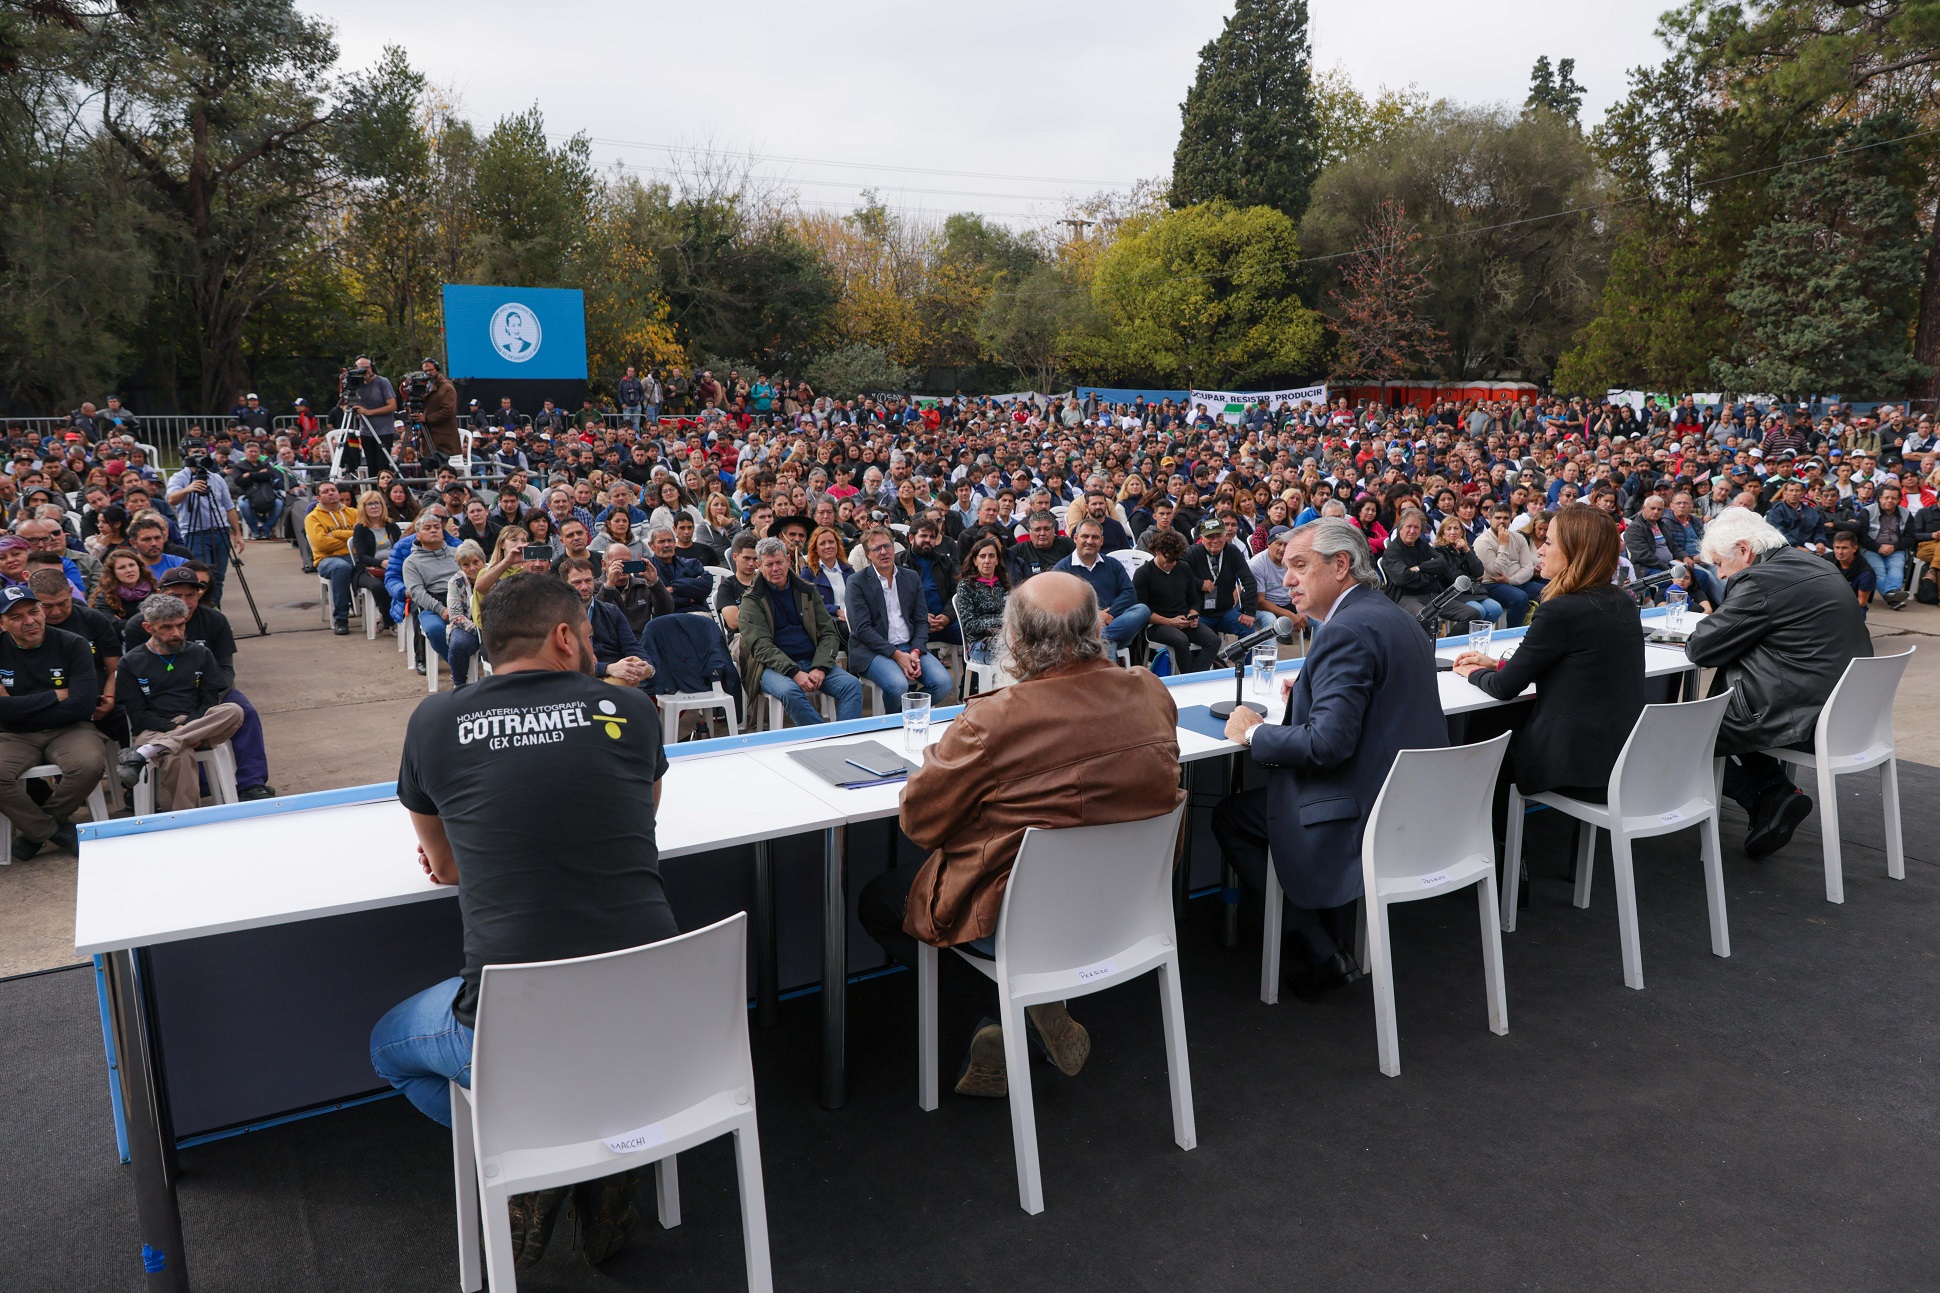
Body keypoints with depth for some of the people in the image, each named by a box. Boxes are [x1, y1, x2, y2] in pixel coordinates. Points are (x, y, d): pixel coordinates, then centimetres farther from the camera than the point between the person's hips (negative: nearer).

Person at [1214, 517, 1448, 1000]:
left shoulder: (1346, 630, -21)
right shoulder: (1394, 615, 10)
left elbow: (1327, 743, -28)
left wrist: (1252, 733, -12)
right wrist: (1309, 689, 13)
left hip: (1370, 816, -10)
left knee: (1229, 816, 5)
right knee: (1263, 793, 29)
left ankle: (1323, 955, 6)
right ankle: (1331, 935, 28)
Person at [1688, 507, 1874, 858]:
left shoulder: (1759, 582, -18)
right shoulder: (1821, 567, 12)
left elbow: (1701, 650, -14)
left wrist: (1697, 636, 7)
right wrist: (1715, 626, 13)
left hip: (1805, 720, -9)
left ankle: (1775, 795, 4)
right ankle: (1774, 794, 15)